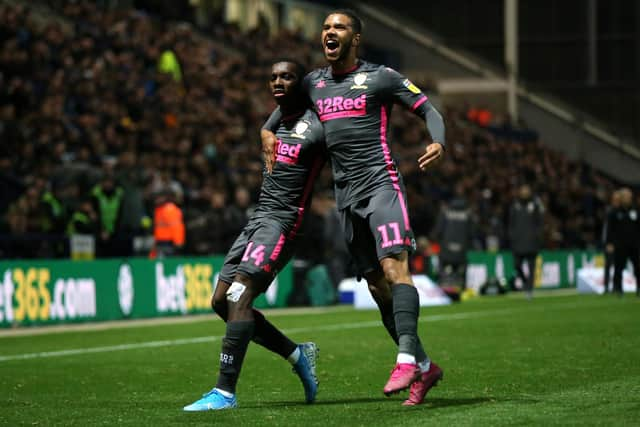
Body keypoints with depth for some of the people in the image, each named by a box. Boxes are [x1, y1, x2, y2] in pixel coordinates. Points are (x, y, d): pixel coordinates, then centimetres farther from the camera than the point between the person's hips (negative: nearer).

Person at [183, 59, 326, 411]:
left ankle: (225, 391, -21)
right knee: (221, 301, 6)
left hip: (282, 221, -9)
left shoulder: (316, 128, -8)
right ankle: (298, 355, 19)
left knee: (239, 296, -21)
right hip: (258, 219, 9)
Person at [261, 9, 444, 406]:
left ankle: (407, 358, -31)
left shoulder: (380, 77, 0)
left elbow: (428, 109, 2)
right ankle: (425, 367, 12)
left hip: (381, 183, -6)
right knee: (377, 286, 4)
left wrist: (438, 143, -18)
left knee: (394, 267, -23)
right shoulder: (313, 83, 17)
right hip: (346, 195, 6)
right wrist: (268, 131, 17)